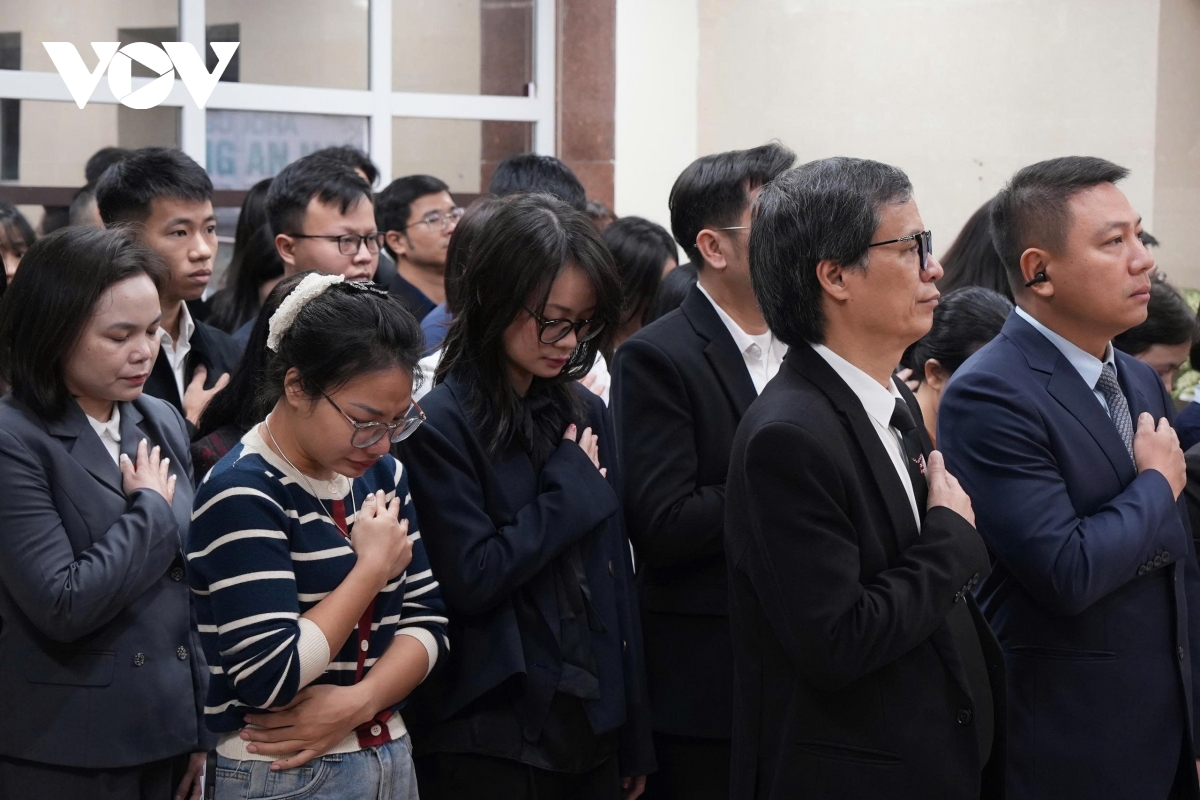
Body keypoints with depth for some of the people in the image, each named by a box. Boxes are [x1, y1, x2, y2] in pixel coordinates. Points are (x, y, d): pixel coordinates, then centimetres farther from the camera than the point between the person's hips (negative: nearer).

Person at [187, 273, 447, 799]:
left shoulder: (381, 474, 7)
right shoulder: (242, 494, -16)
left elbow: (427, 620, 6)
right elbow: (270, 678, -23)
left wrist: (358, 701, -12)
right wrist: (373, 567, -14)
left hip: (391, 756, 7)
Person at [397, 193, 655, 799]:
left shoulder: (584, 413, 9)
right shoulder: (439, 424, -10)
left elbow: (615, 577, 11)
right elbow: (471, 579, -18)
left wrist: (635, 739, 11)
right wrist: (572, 485, -10)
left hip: (592, 727, 6)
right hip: (491, 742, -6)